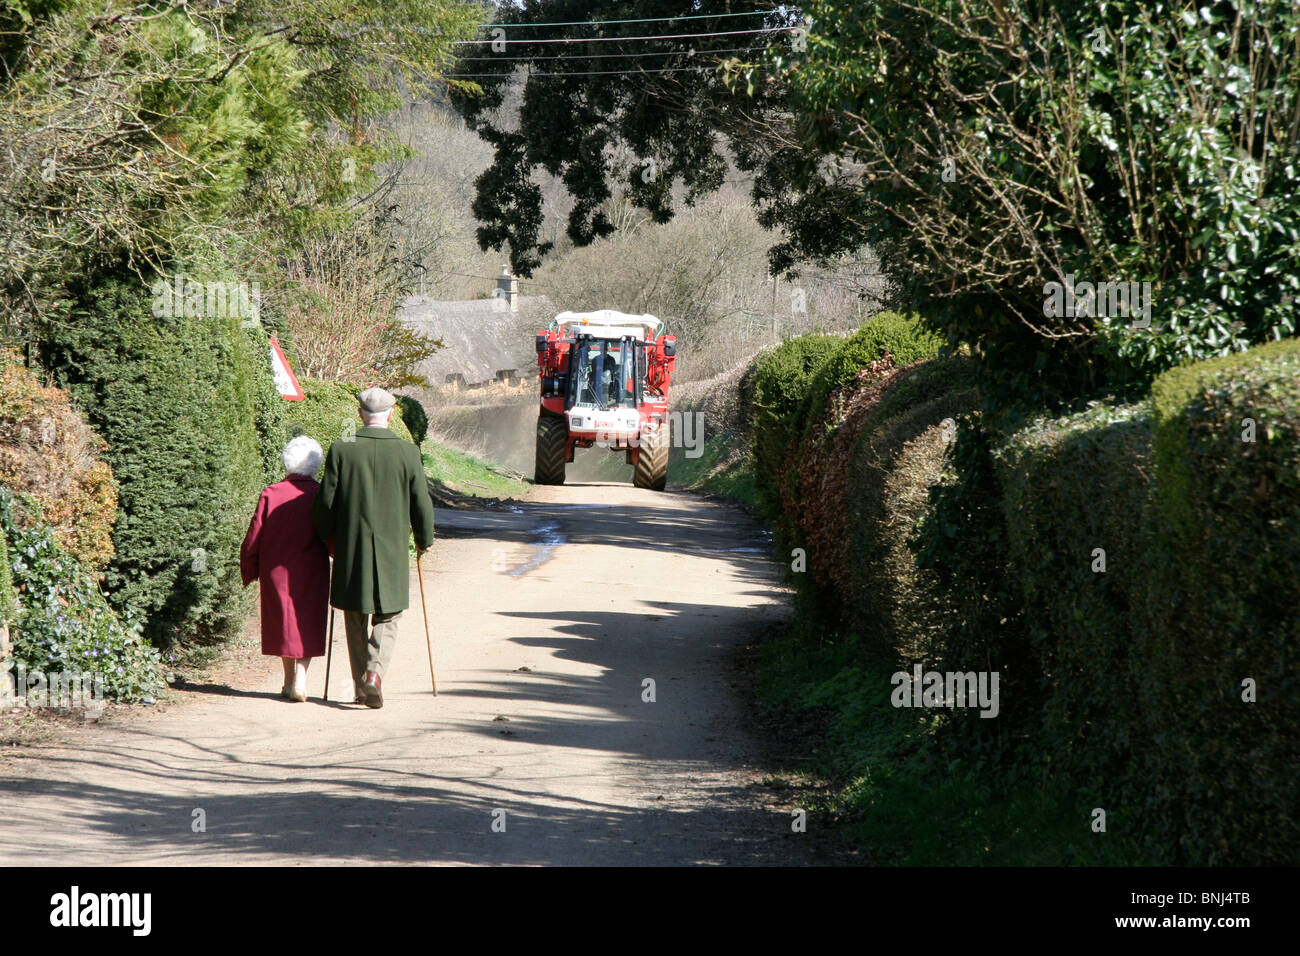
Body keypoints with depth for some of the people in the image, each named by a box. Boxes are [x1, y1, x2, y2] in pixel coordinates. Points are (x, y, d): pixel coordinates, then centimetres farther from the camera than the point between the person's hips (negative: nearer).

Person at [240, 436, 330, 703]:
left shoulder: (271, 494, -6)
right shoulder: (320, 495, -9)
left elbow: (253, 538, -2)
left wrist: (249, 572, 9)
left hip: (276, 572, 1)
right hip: (311, 571, -1)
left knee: (283, 621, 14)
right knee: (307, 622, 6)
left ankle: (289, 680, 20)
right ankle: (300, 678, -9)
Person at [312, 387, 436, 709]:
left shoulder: (341, 450, -6)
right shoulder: (408, 453, -6)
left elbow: (326, 501, -3)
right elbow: (422, 504, -1)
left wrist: (327, 537, 15)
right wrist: (425, 539, 16)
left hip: (351, 549, 1)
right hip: (392, 550, -1)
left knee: (356, 621, 14)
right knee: (386, 620, 9)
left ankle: (361, 685, 17)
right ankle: (375, 673, -12)